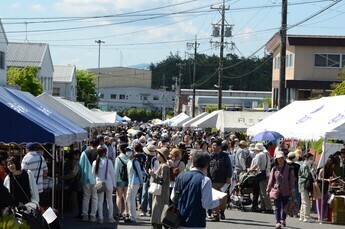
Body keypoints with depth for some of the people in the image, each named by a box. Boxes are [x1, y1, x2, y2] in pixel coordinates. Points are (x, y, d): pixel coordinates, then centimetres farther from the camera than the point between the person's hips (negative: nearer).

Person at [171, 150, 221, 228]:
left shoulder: (180, 176, 4)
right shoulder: (205, 180, -12)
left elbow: (173, 198, 9)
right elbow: (207, 204, -15)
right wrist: (219, 201, 3)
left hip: (180, 222, 6)